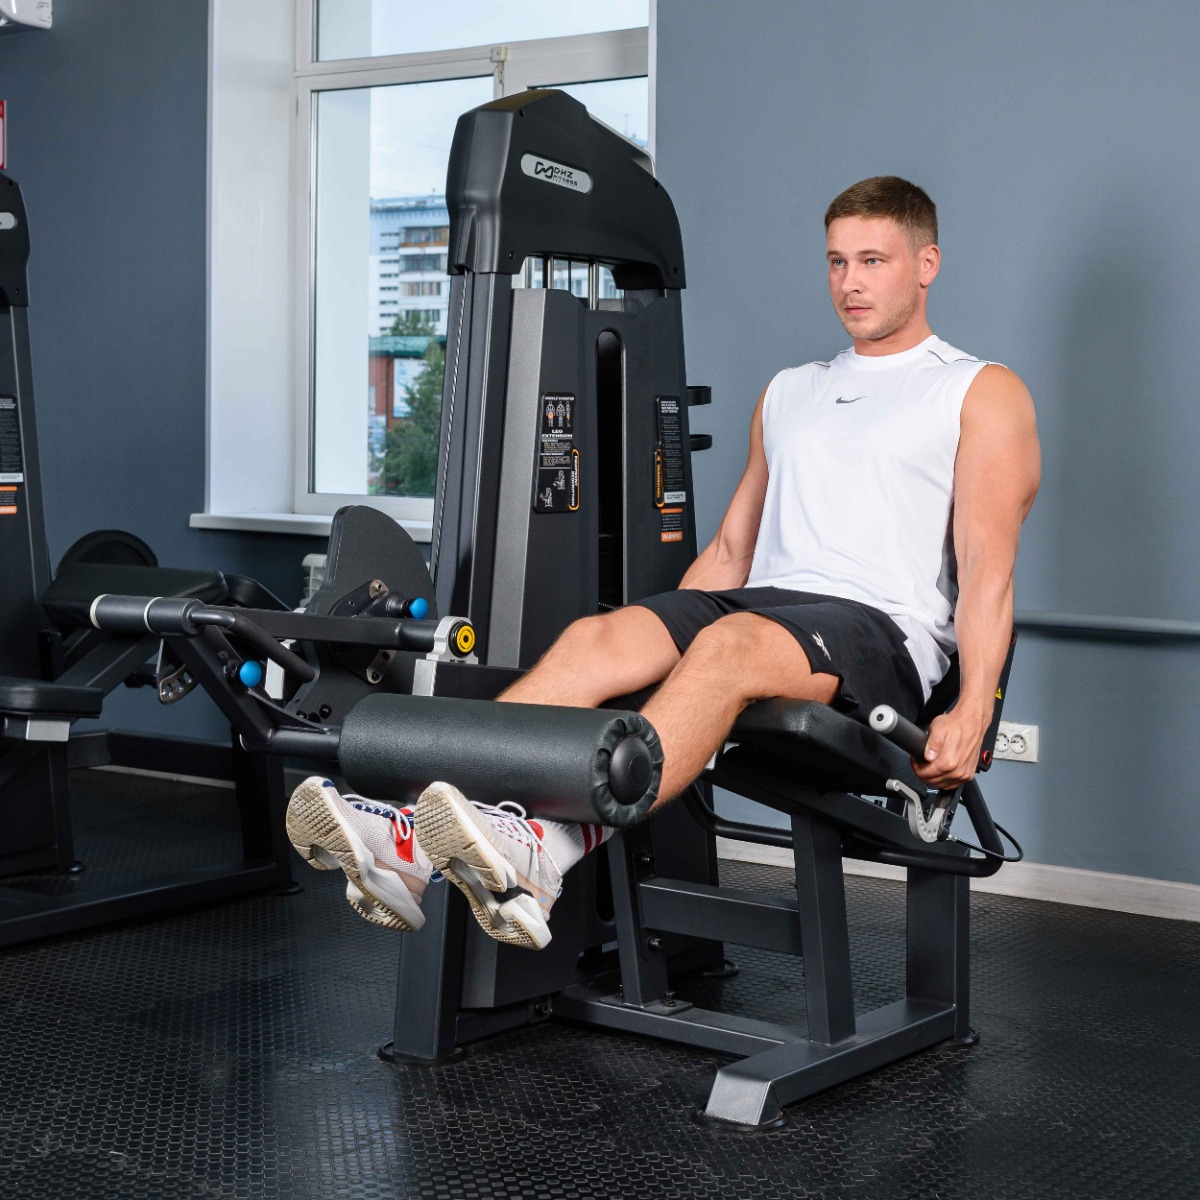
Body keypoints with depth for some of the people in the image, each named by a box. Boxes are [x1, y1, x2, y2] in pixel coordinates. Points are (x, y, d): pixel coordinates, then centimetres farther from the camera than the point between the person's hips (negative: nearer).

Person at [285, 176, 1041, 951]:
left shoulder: (983, 393, 8)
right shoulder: (789, 394, 27)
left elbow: (987, 566, -4)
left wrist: (973, 712, -17)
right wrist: (663, 645, 13)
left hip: (882, 630, -5)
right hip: (760, 601, 6)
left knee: (726, 646, -37)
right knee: (598, 639, -24)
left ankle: (545, 855, -56)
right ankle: (417, 838, -41)